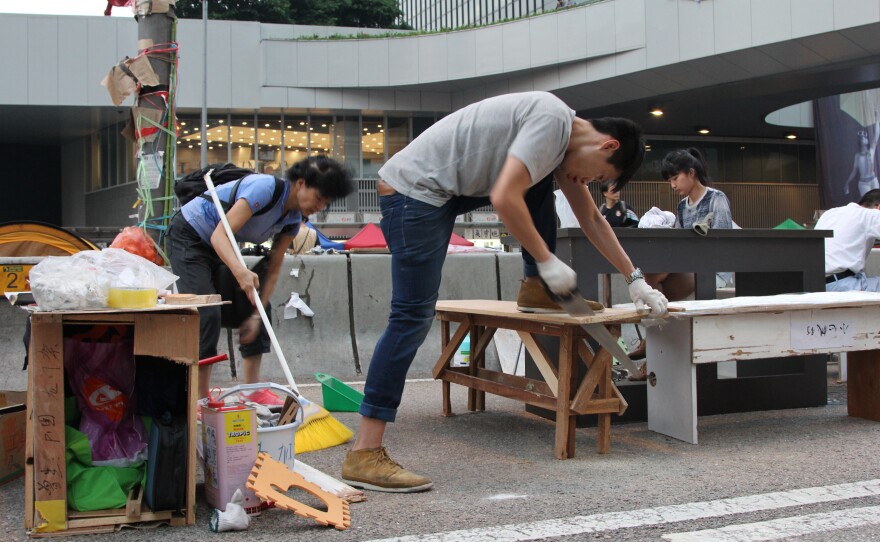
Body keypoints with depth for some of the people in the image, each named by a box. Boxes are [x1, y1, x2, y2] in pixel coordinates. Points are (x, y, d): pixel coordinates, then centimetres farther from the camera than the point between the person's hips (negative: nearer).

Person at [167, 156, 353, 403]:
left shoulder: (293, 219, -5)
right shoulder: (266, 188, -30)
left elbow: (273, 269, -2)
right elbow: (220, 234, -35)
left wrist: (256, 313, -9)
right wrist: (240, 271, -51)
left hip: (223, 249, 9)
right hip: (189, 236, -9)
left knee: (252, 307, 4)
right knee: (206, 313, -19)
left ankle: (253, 391, 11)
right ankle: (201, 400, -14)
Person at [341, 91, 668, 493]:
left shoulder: (566, 140, 14)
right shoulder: (551, 120, -16)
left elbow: (591, 219, 23)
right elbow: (504, 199, -24)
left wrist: (635, 280, 25)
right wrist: (546, 260, -13)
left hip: (445, 191, 9)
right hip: (413, 189, -9)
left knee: (540, 182, 13)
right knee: (413, 317, -12)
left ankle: (536, 289, 15)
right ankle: (364, 456, -11)